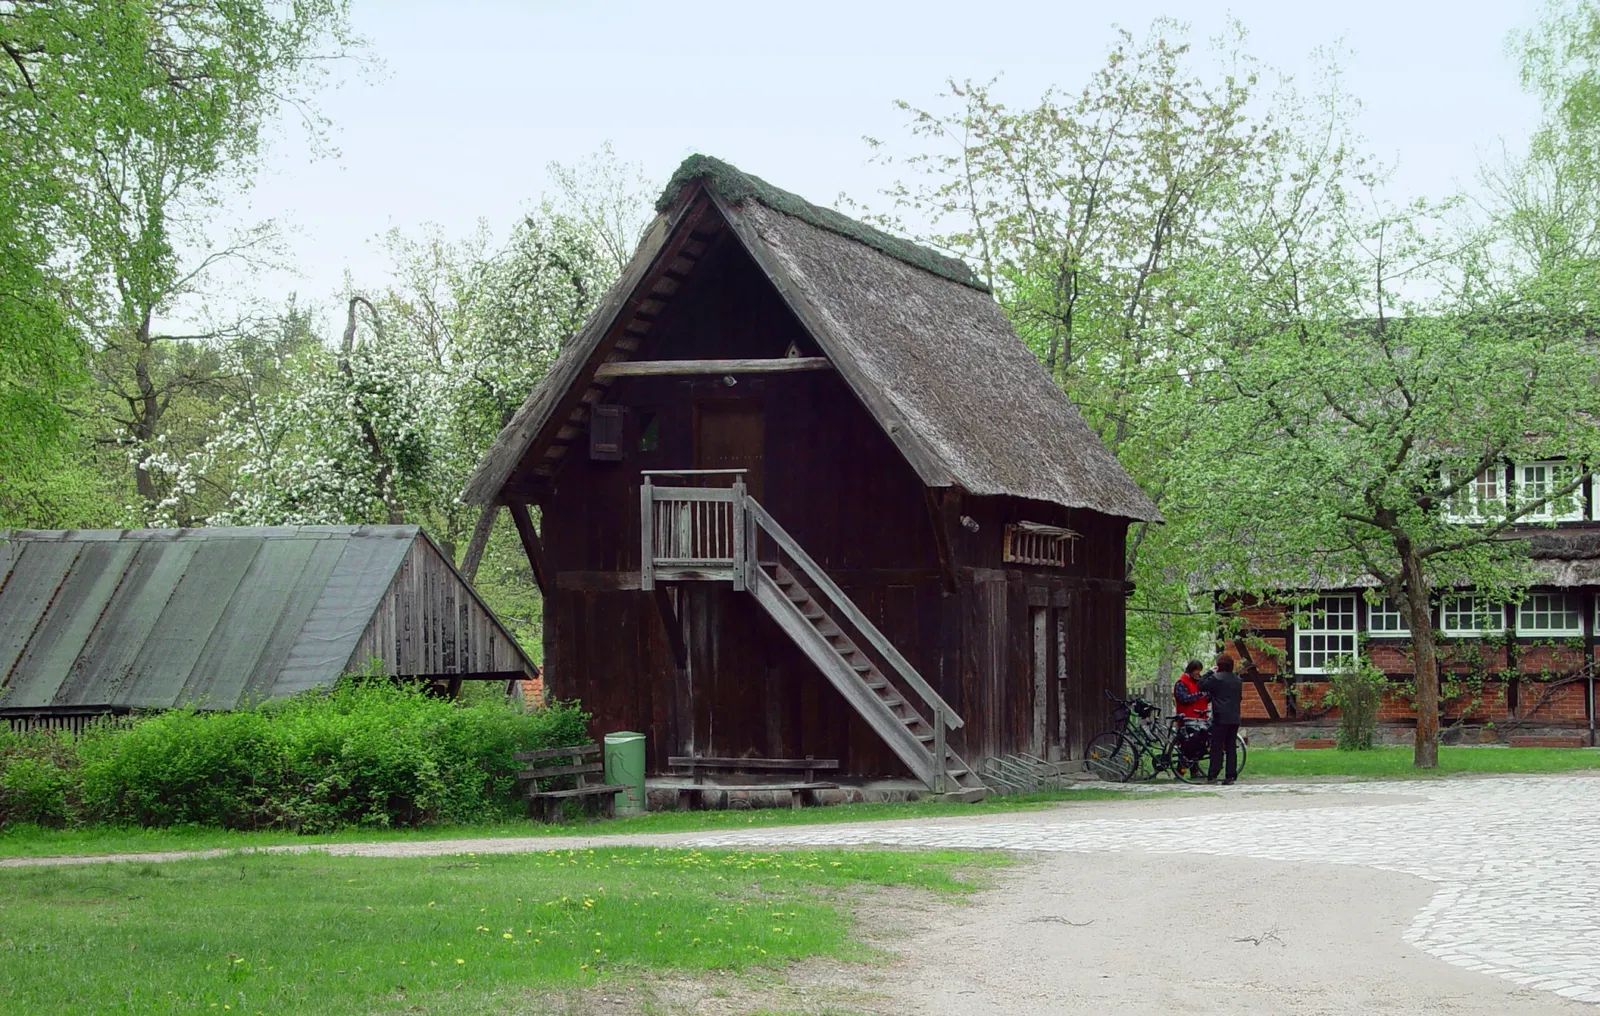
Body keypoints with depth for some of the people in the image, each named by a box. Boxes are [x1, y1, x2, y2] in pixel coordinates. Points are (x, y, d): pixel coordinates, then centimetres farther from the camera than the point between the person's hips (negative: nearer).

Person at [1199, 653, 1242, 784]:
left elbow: (1202, 685, -5)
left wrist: (1209, 672, 4)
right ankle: (1230, 776, 5)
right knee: (1231, 747, 7)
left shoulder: (1216, 678, -10)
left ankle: (1212, 776, -8)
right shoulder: (1237, 680, 12)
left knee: (1217, 748, -5)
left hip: (1221, 719, -6)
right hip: (1234, 718, 6)